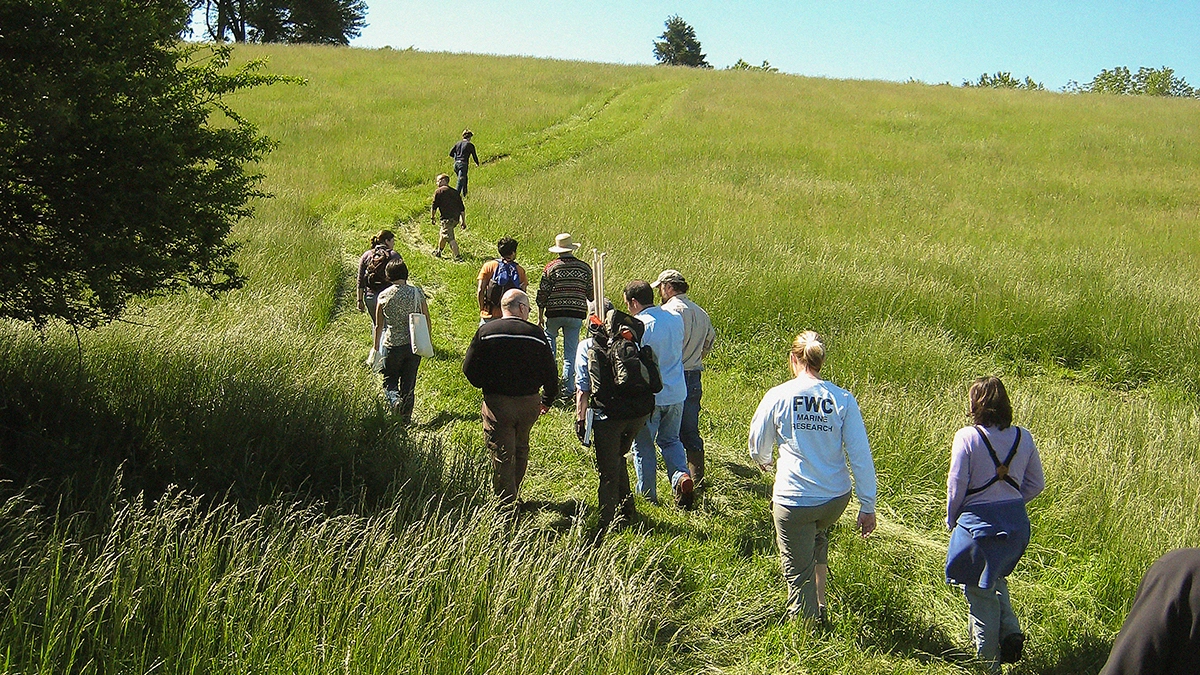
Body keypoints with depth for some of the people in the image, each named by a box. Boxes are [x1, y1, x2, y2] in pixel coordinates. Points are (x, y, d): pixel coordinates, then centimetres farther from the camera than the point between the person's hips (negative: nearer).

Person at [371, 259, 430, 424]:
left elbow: (379, 326, -1)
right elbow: (427, 321, 0)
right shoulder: (417, 292, -4)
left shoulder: (384, 296, -6)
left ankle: (395, 400, -12)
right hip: (414, 344, 2)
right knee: (409, 382, 14)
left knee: (389, 380, 16)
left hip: (392, 345, -2)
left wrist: (376, 347, 11)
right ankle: (406, 417, 19)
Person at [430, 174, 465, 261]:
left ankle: (458, 257, -24)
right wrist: (463, 221, 18)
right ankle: (438, 252, 45)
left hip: (447, 218, -8)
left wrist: (433, 218, 13)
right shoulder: (455, 192, 18)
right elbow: (462, 209, 15)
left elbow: (434, 207, -1)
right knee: (442, 233, 27)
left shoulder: (438, 191, 0)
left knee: (450, 238, -12)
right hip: (456, 218, 8)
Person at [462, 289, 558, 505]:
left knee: (502, 455, 3)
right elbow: (551, 374, 2)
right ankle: (514, 494, 36)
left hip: (497, 403, -2)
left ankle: (506, 503, 3)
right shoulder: (536, 334, -3)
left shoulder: (486, 331, -6)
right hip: (529, 403, 2)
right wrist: (547, 401, 18)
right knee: (520, 449, 24)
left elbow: (469, 367, -5)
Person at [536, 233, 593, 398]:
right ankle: (568, 389, 6)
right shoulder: (585, 268, 2)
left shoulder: (551, 267, -4)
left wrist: (540, 316, 5)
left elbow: (542, 293, -3)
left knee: (549, 342, 22)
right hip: (576, 315, 1)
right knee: (571, 353, 6)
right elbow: (591, 293, 7)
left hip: (554, 314, -1)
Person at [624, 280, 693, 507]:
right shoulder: (676, 320, 3)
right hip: (677, 393, 6)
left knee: (643, 446, 9)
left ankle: (648, 496, 16)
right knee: (670, 440, 22)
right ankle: (681, 475, -2)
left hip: (649, 396, -6)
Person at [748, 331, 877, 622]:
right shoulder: (843, 399, -7)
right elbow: (861, 456, -6)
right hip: (836, 499, 3)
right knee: (818, 537, 35)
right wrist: (867, 507, 2)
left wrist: (767, 462, 28)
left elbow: (758, 448, 4)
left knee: (799, 575, 10)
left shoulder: (778, 396, -9)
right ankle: (819, 603, 39)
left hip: (793, 501, -3)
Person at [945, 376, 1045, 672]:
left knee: (980, 592, 6)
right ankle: (1010, 631, 11)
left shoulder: (967, 437, -14)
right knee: (995, 578, 28)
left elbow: (957, 485, -11)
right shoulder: (1023, 437, 0)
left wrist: (951, 520, 4)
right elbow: (1036, 484, 7)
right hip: (1016, 523, 5)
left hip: (978, 522, -5)